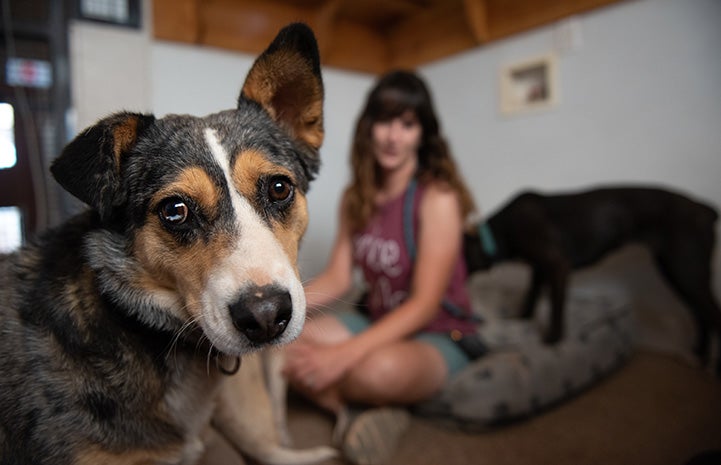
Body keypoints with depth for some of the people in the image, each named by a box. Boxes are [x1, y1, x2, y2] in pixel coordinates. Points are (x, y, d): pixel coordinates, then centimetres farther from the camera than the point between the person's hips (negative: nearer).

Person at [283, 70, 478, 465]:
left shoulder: (438, 197, -17)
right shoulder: (356, 197, 3)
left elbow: (425, 303, -21)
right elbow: (338, 278, 0)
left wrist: (344, 355, -31)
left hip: (437, 337, -5)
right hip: (377, 324, 6)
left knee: (380, 369, -39)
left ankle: (353, 414, -5)